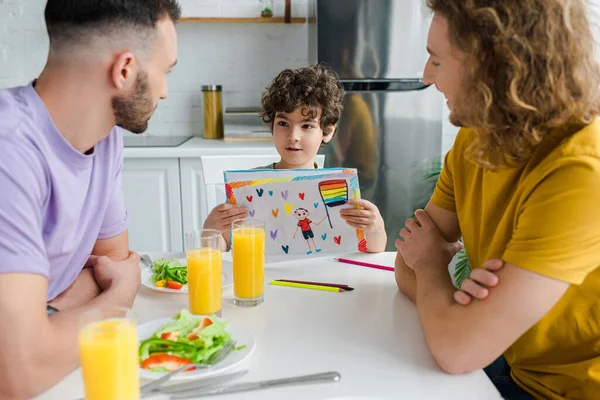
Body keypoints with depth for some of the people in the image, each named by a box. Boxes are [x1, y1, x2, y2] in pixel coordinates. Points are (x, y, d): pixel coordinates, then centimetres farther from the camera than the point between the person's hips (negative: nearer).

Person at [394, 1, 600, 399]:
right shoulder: (473, 142, -4)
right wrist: (454, 297, -22)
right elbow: (409, 270, 0)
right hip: (510, 366, 6)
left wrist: (432, 261, -11)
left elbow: (458, 348, -30)